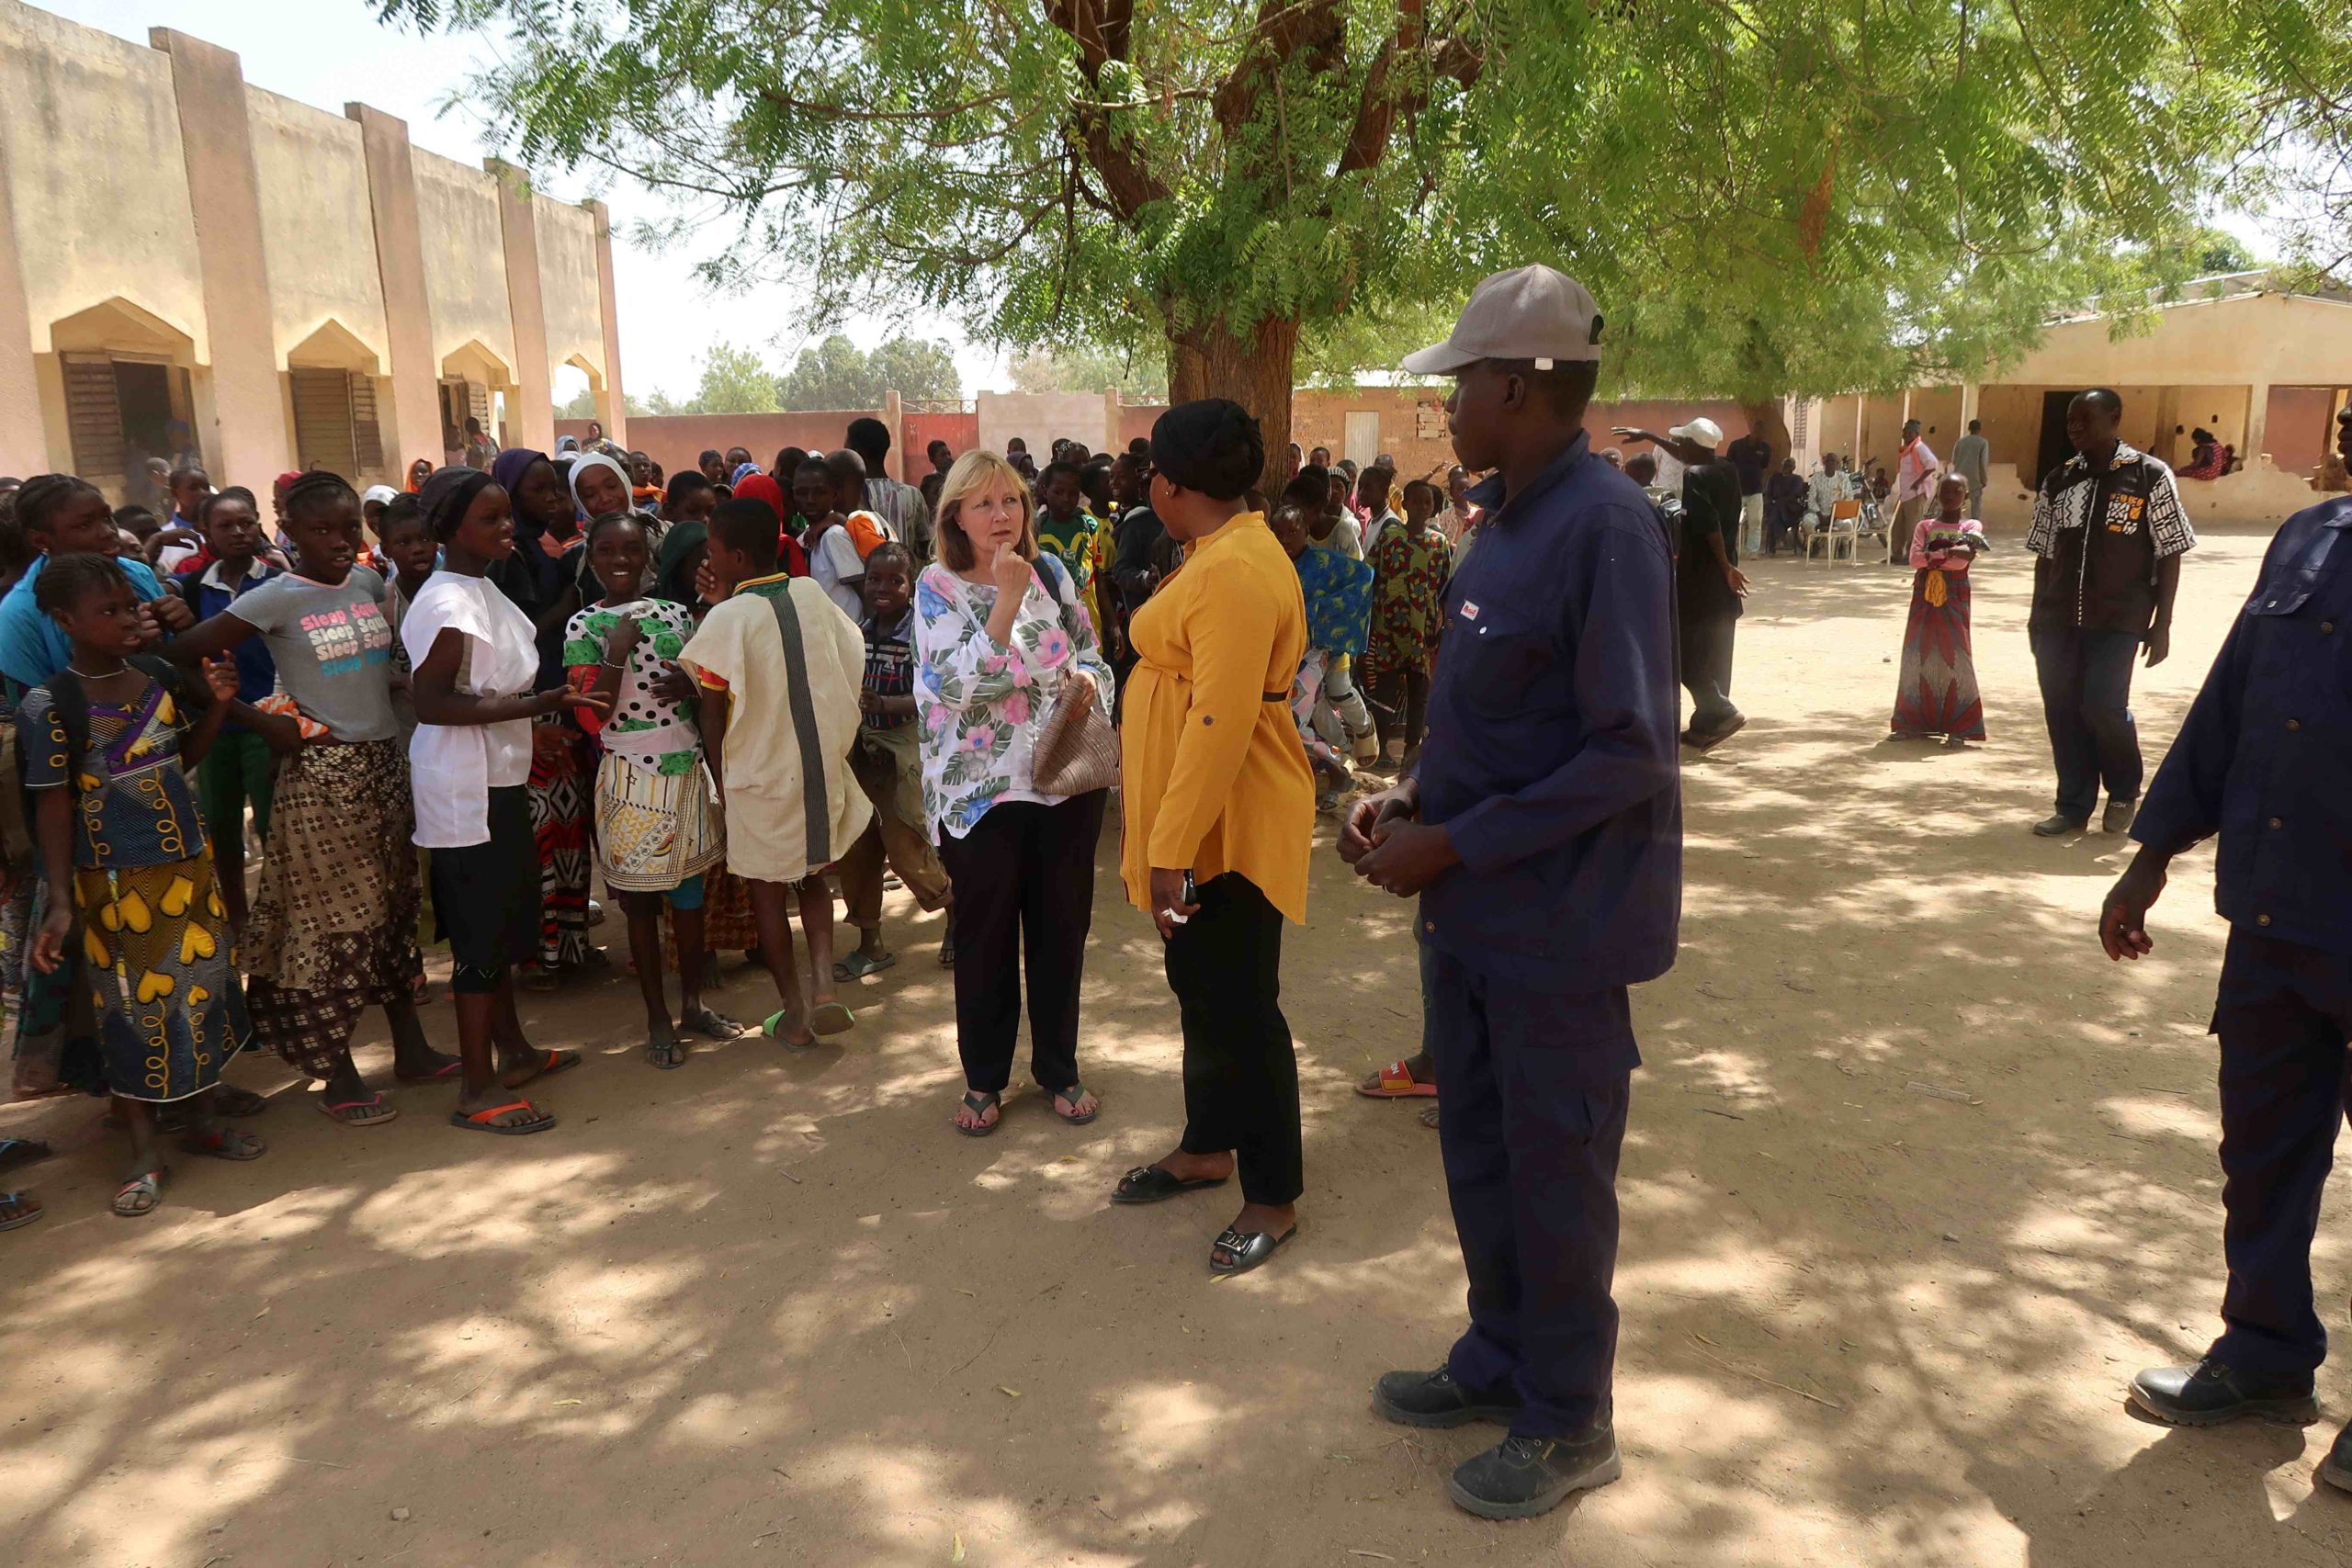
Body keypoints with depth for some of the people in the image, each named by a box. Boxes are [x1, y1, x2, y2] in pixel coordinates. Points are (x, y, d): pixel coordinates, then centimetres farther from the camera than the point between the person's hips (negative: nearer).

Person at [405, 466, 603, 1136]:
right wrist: (537, 704, -28)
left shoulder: (481, 590, 9)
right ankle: (478, 1089, 8)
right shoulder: (449, 603, -19)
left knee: (503, 918, 20)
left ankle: (512, 1048, 36)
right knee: (482, 930, -2)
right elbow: (430, 703, -25)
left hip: (497, 778, 10)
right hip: (467, 787, -10)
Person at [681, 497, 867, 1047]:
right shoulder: (811, 594, -3)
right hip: (823, 764, 5)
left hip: (759, 775, -4)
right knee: (812, 876, 23)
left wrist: (721, 782, -1)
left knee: (766, 892, 12)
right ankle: (824, 986, 8)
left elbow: (712, 713, -13)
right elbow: (851, 662, 7)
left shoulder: (727, 618, -16)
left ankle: (794, 1013, 19)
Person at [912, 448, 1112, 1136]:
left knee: (1061, 929, 12)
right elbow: (958, 686, -20)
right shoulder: (938, 587, -7)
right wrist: (1006, 599, -25)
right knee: (985, 937, 9)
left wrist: (1088, 680, -8)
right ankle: (984, 1079, 26)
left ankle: (1059, 1067, 29)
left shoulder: (1051, 572, 5)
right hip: (982, 793, -3)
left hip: (1066, 783, 4)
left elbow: (1089, 654, 15)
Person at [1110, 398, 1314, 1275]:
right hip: (1194, 821, 10)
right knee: (1201, 989, 21)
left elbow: (1222, 724, -27)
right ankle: (1207, 1147, 38)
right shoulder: (1218, 556, 11)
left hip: (1227, 828, -10)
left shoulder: (1236, 572, -22)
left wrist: (1175, 845, -25)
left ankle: (1274, 1198, 15)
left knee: (1239, 1008, 1)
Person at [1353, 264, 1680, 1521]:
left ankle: (1568, 1424, 28)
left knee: (1553, 1174, 8)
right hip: (1472, 907, 8)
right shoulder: (1505, 520, 8)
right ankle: (1501, 1357, 41)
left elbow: (1627, 754, -24)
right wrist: (1411, 799, 1)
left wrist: (1449, 846, -21)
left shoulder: (1603, 526, -20)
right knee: (1477, 1149, 20)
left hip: (1558, 917, -8)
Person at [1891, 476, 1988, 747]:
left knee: (1954, 657, -6)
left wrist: (1931, 558, -14)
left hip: (1955, 597, -3)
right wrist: (1947, 553, -17)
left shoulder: (1972, 527, 4)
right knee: (1918, 656, 3)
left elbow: (1962, 562, -12)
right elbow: (1914, 559, -8)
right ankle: (1917, 722, 12)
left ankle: (1958, 728, -4)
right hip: (1924, 595, 3)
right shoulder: (1925, 526, 10)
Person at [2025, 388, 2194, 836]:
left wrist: (2162, 624, -5)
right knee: (2061, 708, 4)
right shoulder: (2057, 481, 8)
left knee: (2103, 705, -12)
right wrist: (2037, 614, 12)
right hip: (2059, 618, 4)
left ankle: (2124, 791, 16)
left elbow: (2170, 554, -2)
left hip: (2118, 619, -4)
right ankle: (2073, 807, 19)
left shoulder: (2149, 476, -3)